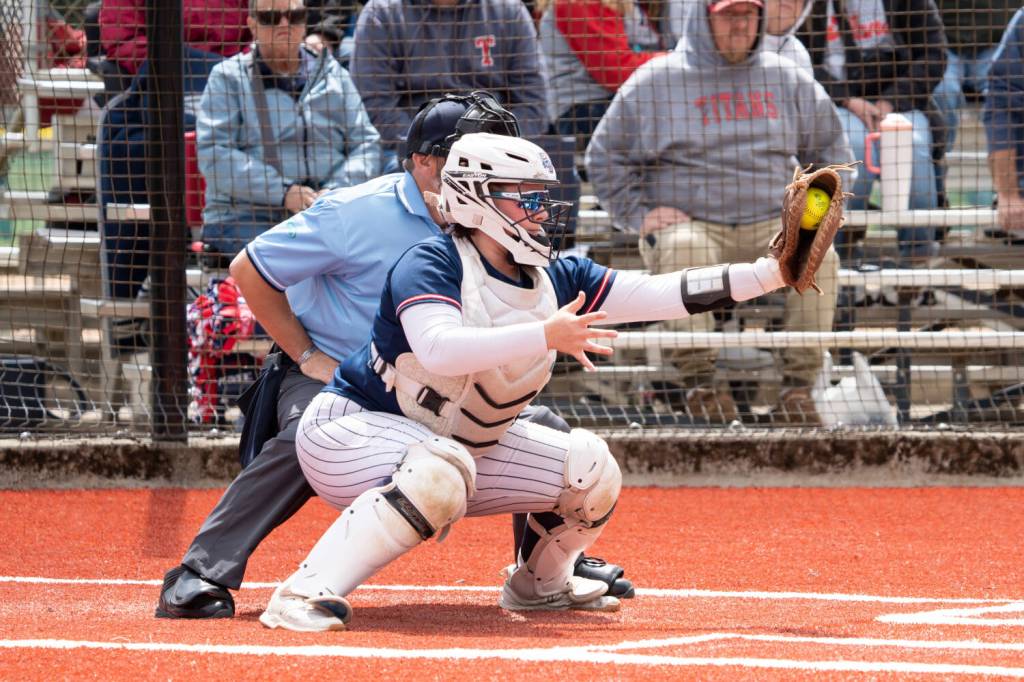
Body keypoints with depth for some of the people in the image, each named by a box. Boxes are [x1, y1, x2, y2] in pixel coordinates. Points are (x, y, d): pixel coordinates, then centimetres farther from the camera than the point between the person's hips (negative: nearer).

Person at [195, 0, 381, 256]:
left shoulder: (332, 74, 20)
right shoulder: (228, 77, 9)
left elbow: (366, 144, 15)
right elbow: (213, 154, -3)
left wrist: (336, 191, -7)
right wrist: (283, 192, -15)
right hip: (245, 216, -3)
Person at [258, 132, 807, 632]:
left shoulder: (556, 281, -1)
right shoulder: (430, 265, -22)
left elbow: (667, 294, -6)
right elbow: (440, 350, -41)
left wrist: (773, 273, -15)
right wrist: (546, 336, -48)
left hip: (458, 444, 8)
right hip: (350, 432, -8)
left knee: (587, 467, 1)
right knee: (442, 471, -39)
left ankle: (537, 585, 24)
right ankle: (307, 594, -37)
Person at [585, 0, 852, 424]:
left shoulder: (787, 79, 13)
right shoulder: (655, 81, 5)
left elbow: (831, 150, 26)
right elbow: (605, 156, 11)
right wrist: (639, 214, -1)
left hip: (770, 222, 2)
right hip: (688, 222, -2)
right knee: (683, 250, -37)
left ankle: (798, 385, -25)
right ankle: (697, 381, -32)